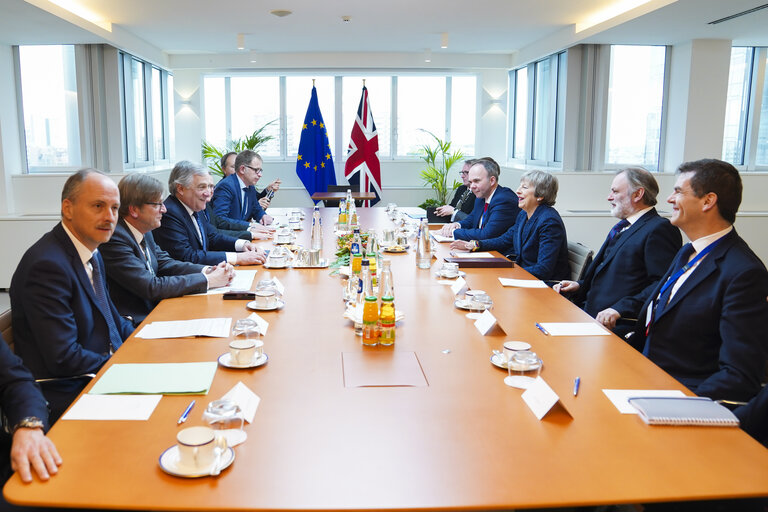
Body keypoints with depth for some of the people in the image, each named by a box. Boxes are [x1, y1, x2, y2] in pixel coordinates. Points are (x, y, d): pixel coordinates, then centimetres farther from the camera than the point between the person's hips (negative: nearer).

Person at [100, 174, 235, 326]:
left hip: (154, 310, 8)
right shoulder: (114, 239, -20)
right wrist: (207, 280, -19)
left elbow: (164, 262, 10)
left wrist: (208, 271, -6)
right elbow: (152, 287, -23)